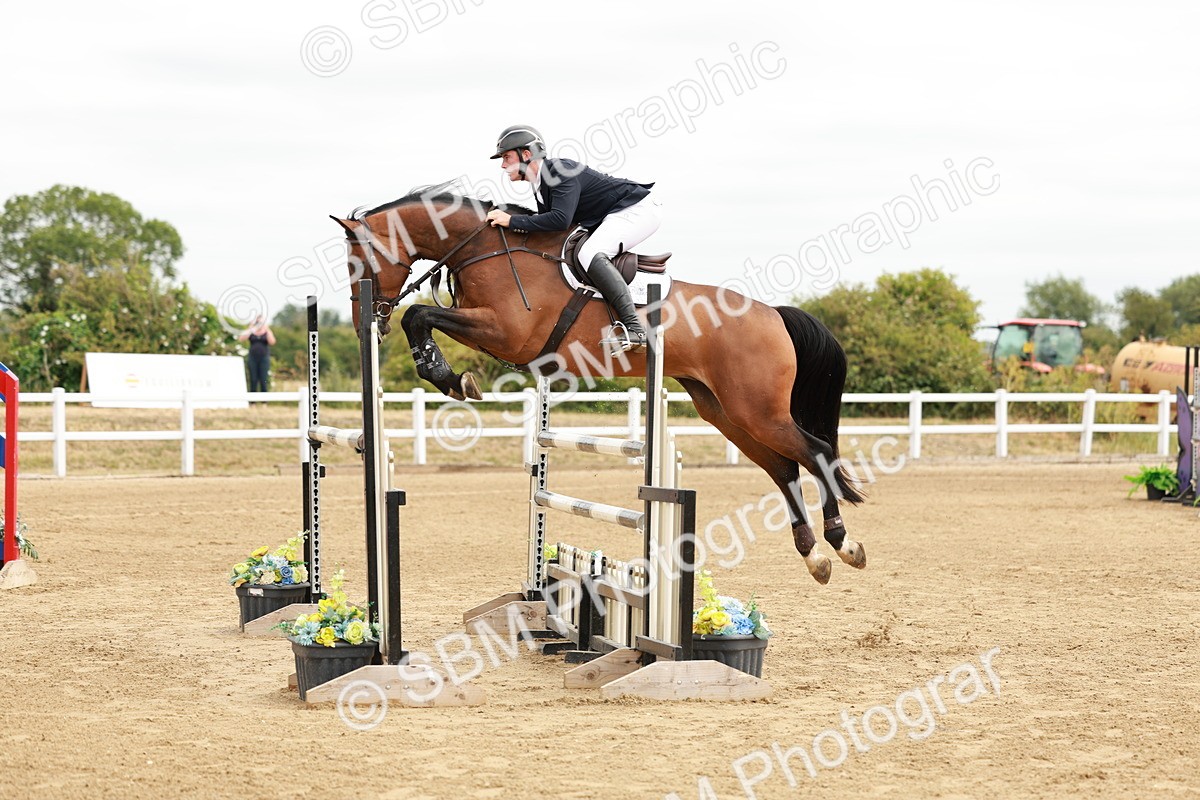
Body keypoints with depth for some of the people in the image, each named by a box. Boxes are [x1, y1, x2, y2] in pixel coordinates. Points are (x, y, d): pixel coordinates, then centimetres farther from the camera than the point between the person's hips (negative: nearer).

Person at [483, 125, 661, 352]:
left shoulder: (561, 171, -22)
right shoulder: (540, 184, 9)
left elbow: (560, 220, -33)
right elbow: (548, 222, 16)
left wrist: (512, 221, -28)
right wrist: (523, 224, -3)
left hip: (639, 210, -11)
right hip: (614, 216, 11)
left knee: (590, 254, -29)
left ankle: (634, 330, -34)